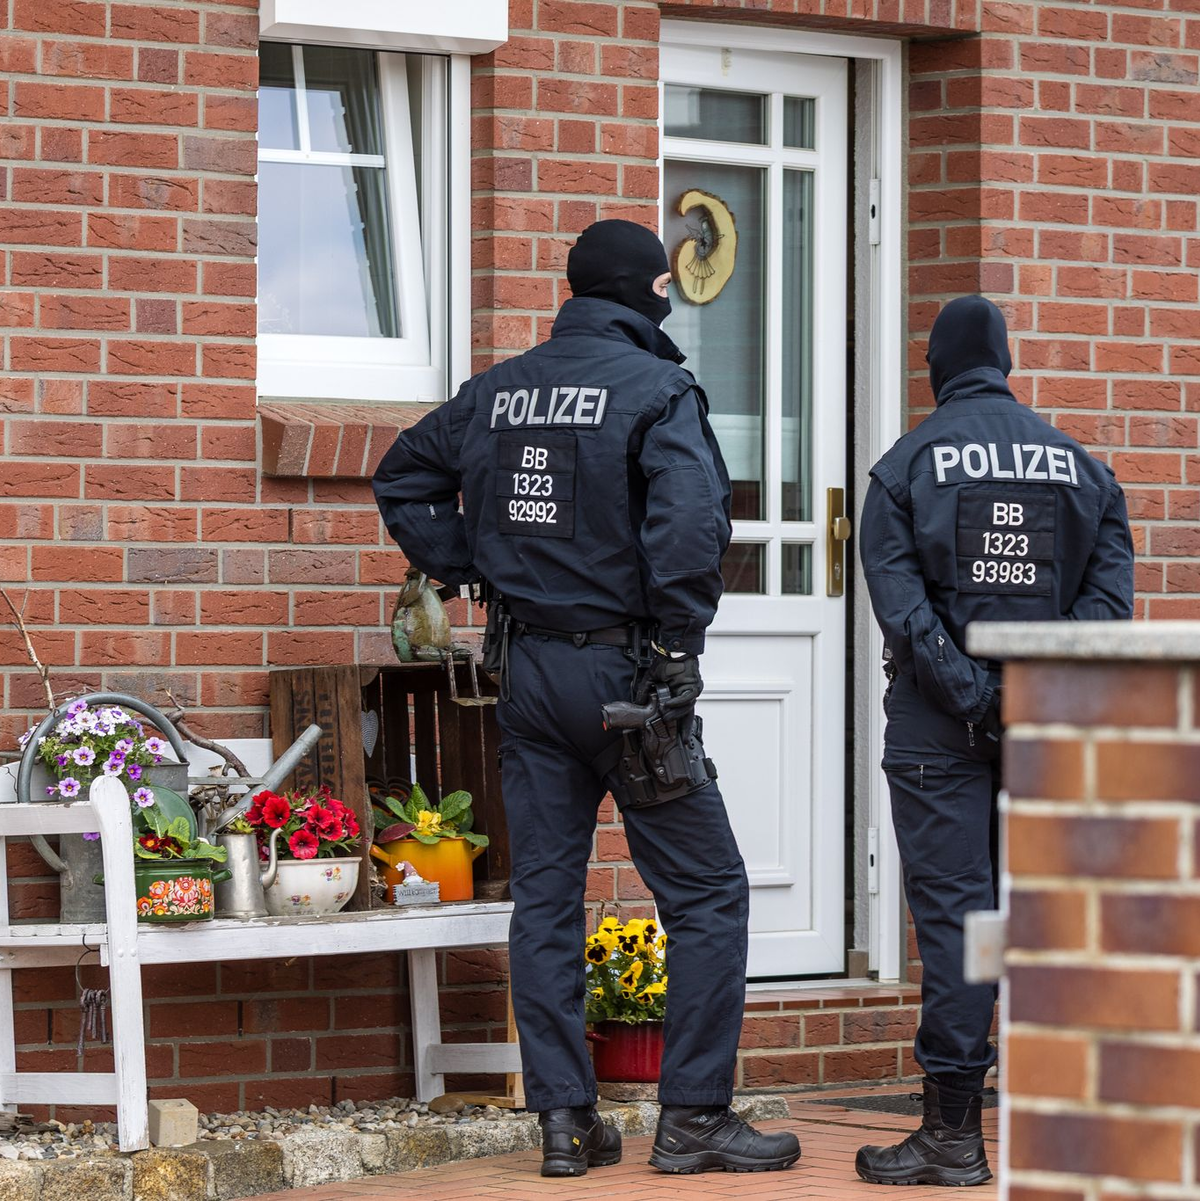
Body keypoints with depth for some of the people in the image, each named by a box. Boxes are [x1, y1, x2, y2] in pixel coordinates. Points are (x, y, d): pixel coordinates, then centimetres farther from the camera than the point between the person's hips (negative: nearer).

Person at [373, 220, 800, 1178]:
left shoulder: (498, 390, 9)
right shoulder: (657, 390, -11)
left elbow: (404, 481, 19)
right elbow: (691, 517, -25)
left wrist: (471, 571, 15)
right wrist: (680, 644, -16)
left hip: (529, 669, 6)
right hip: (621, 668, -6)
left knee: (545, 894, 9)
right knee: (706, 891, 3)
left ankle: (565, 1118, 11)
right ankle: (695, 1116, 1)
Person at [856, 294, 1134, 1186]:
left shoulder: (907, 463, -1)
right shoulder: (1079, 465, 9)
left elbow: (898, 599, -12)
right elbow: (1112, 579, -2)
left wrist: (969, 694, -15)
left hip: (942, 728, -3)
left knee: (954, 912, -4)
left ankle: (954, 1135, -4)